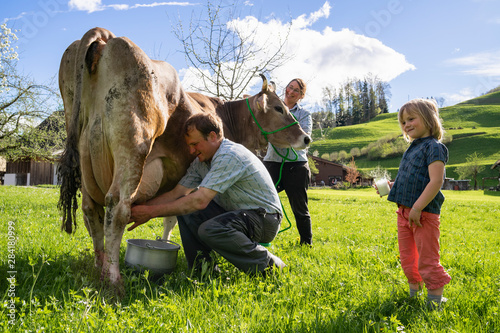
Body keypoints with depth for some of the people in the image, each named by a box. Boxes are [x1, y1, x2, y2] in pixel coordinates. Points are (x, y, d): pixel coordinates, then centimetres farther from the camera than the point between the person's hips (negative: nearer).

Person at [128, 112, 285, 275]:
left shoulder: (229, 156, -25)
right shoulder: (201, 161, 4)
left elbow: (200, 200, -32)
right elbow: (177, 193, 4)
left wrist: (153, 211, -26)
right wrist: (143, 210, -8)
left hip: (265, 218, -9)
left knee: (210, 229, -33)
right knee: (184, 205, -3)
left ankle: (268, 263, -13)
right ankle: (203, 267, 5)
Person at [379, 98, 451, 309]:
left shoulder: (434, 147, -12)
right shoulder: (412, 149, 16)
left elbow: (436, 181, -22)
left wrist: (417, 208, -25)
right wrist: (392, 186, 8)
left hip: (424, 213, -9)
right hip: (404, 212, 9)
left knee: (427, 260, 0)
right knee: (407, 259, 17)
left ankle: (435, 301, 13)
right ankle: (413, 295, 32)